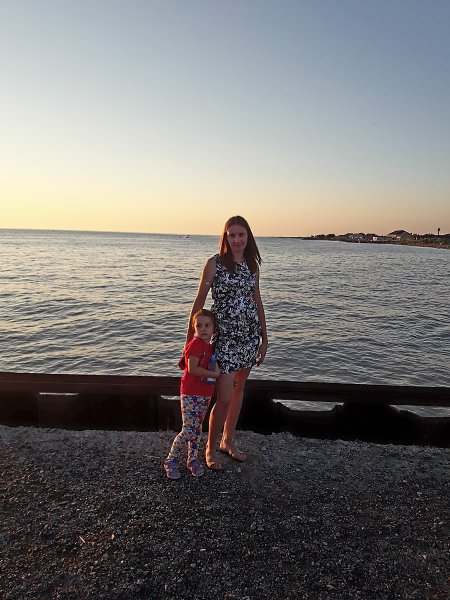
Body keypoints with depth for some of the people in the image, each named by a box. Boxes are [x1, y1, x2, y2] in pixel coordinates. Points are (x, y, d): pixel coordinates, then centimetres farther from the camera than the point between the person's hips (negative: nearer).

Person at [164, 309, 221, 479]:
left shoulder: (210, 347, 10)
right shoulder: (195, 344, -15)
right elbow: (192, 369, -23)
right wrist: (214, 374, -17)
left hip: (205, 394, 8)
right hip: (190, 394, -8)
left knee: (198, 428, 15)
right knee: (188, 430, -6)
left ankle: (193, 459, 29)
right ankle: (171, 460, 11)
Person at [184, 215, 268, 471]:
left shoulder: (252, 265, 7)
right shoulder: (215, 263, -7)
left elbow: (257, 302, 13)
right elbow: (199, 301, -6)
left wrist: (264, 338, 14)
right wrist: (190, 338, -7)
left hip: (250, 333, 5)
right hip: (225, 334, -5)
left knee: (239, 389, 16)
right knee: (224, 397, -5)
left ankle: (228, 441, 33)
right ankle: (211, 447, 19)